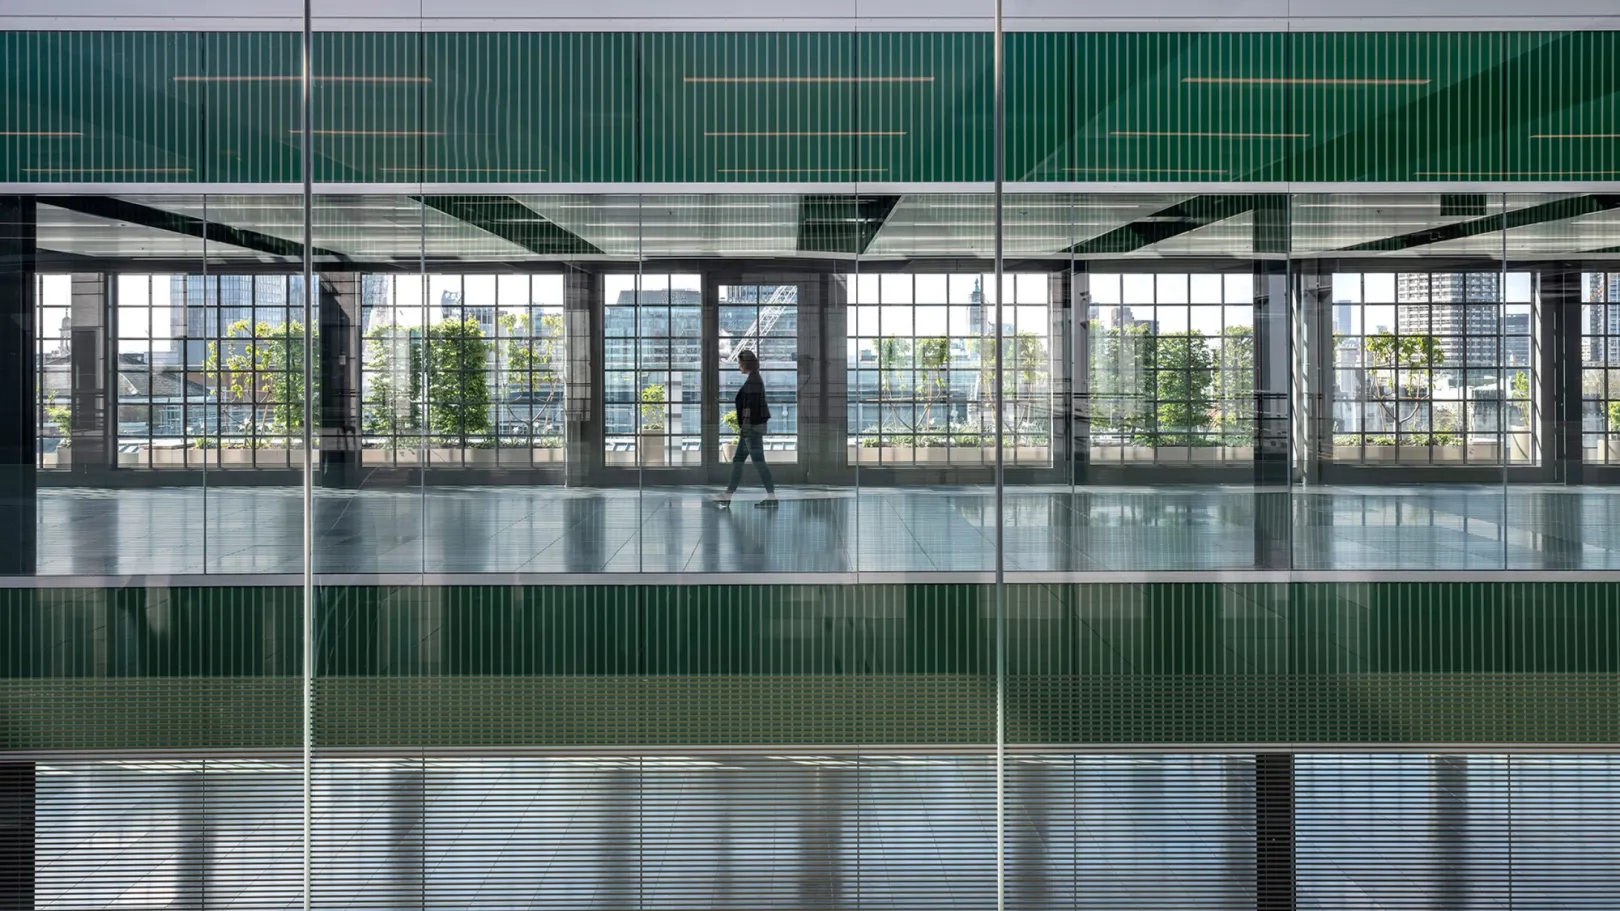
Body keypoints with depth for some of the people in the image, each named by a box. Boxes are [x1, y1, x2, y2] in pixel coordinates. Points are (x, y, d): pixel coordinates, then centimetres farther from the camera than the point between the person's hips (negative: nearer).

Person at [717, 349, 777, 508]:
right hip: (752, 428, 10)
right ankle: (727, 496, 13)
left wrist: (745, 425, -22)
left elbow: (751, 405, -21)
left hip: (752, 426, -10)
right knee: (737, 461, 11)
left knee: (758, 461, -7)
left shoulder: (753, 380, -14)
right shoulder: (754, 379, 16)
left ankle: (772, 496, -5)